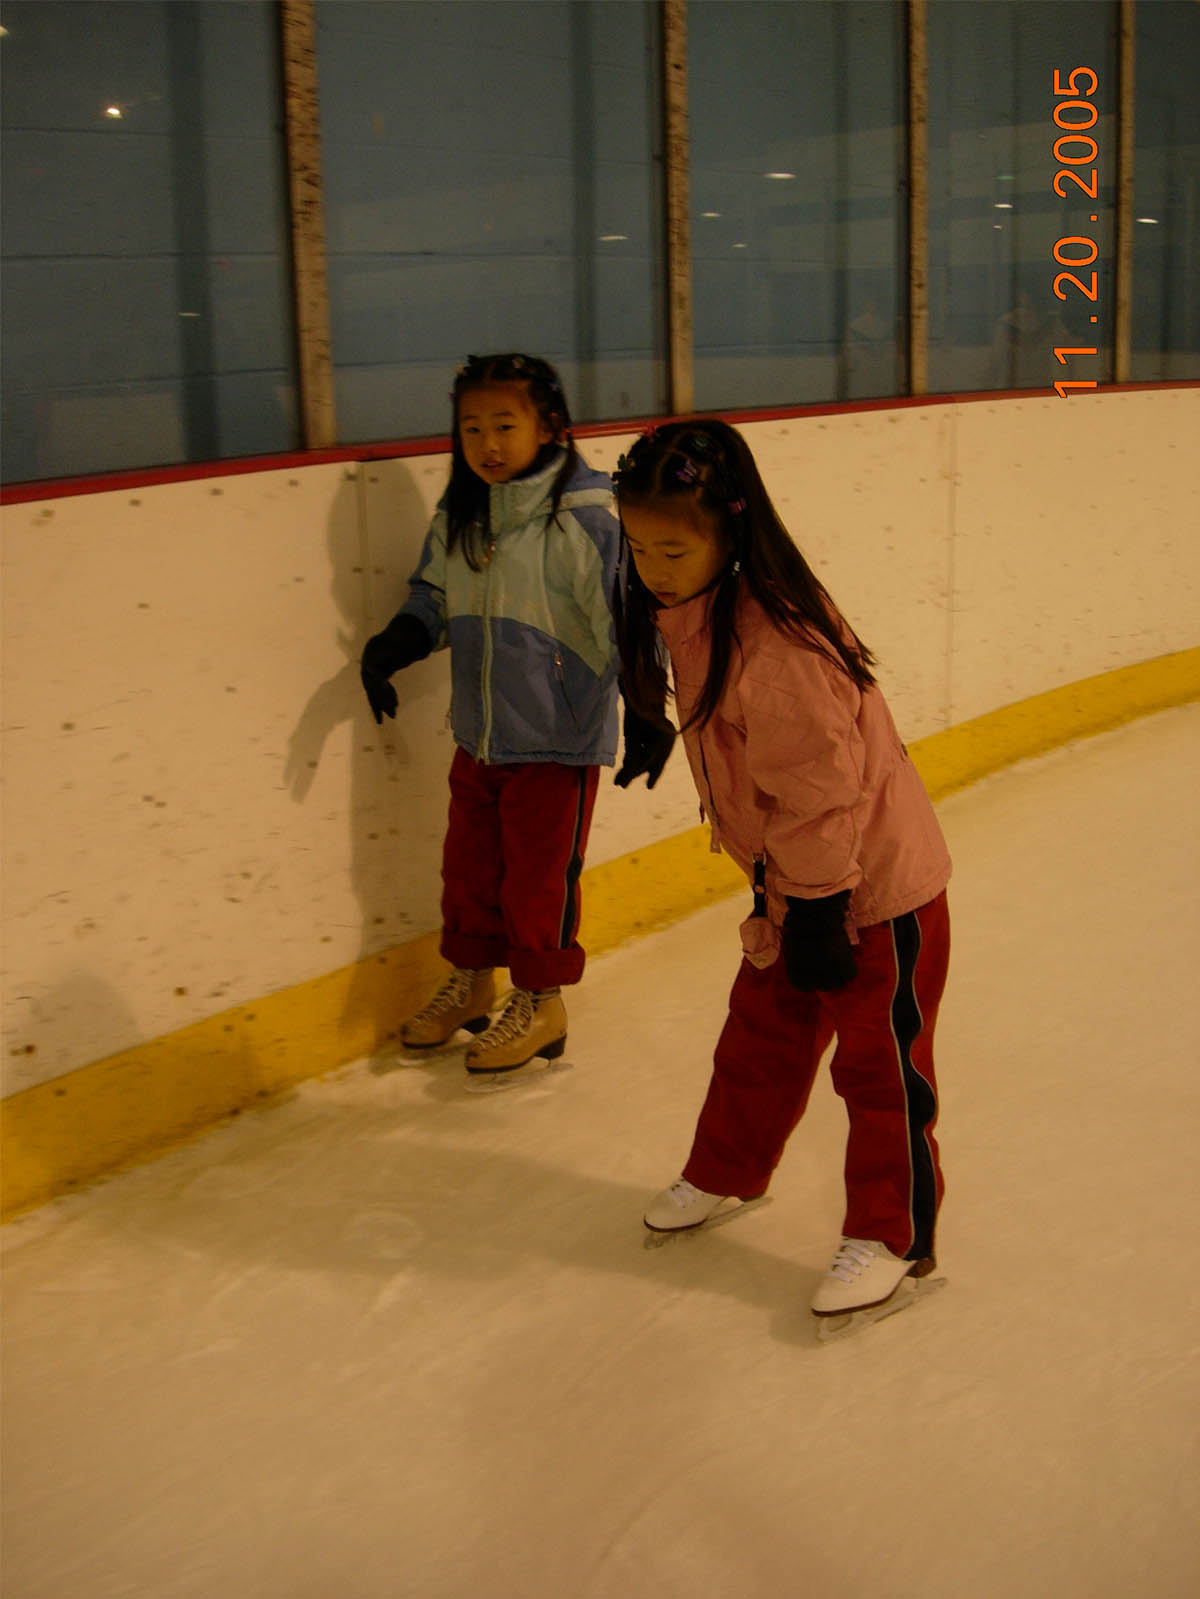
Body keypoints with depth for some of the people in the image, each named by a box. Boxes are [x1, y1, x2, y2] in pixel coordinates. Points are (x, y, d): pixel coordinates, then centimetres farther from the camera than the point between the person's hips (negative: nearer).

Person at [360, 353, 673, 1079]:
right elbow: (433, 598, 14)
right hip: (478, 738, 6)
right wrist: (392, 647, -4)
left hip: (559, 740, -6)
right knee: (469, 864, 18)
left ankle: (541, 1003, 26)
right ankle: (471, 982, 39)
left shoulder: (590, 515, -18)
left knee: (539, 876, 6)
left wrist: (645, 712, -20)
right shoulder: (459, 514, 2)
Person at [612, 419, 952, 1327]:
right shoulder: (685, 613, -1)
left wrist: (814, 907, -21)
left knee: (880, 1059, 5)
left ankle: (893, 1236, 20)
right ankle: (726, 1173, 43)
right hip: (794, 879, 9)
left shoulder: (771, 635, -32)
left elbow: (822, 783, -28)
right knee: (761, 1033, 22)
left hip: (877, 884, -9)